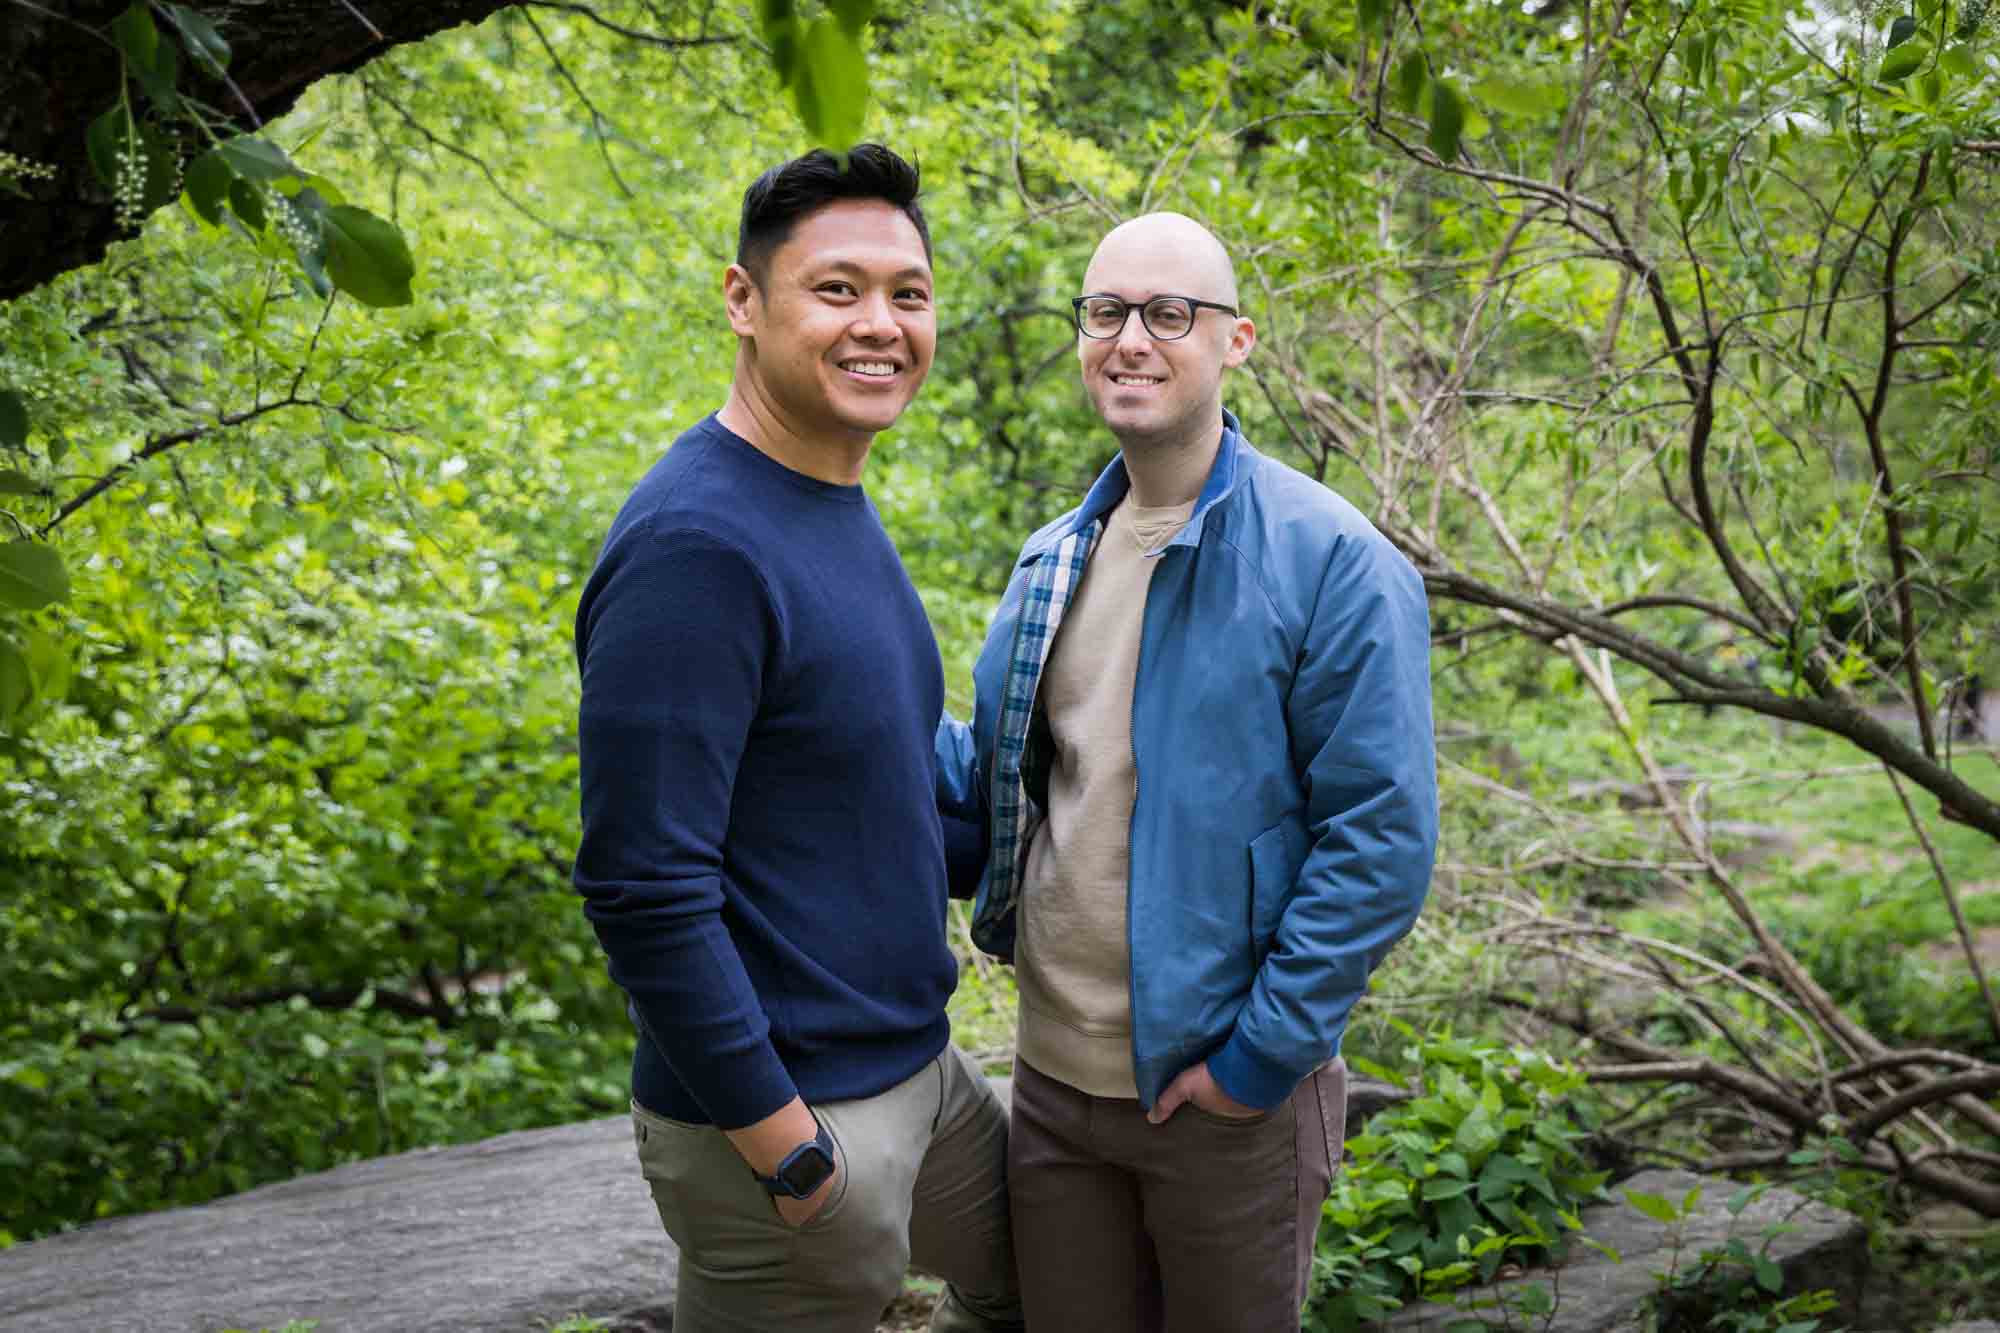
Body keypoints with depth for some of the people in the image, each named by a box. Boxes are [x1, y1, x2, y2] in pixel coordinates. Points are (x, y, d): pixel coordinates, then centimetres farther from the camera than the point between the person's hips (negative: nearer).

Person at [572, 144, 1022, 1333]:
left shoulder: (842, 509, 7)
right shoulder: (695, 544, -22)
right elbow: (642, 886, -24)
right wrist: (786, 1147, -21)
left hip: (919, 1067, 9)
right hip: (787, 1115, -9)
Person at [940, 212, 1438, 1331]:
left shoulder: (1331, 562, -14)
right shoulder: (1054, 563, 7)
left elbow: (1382, 838, -16)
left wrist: (1265, 1052, -18)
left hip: (1225, 1099, -5)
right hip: (1055, 1075, 6)